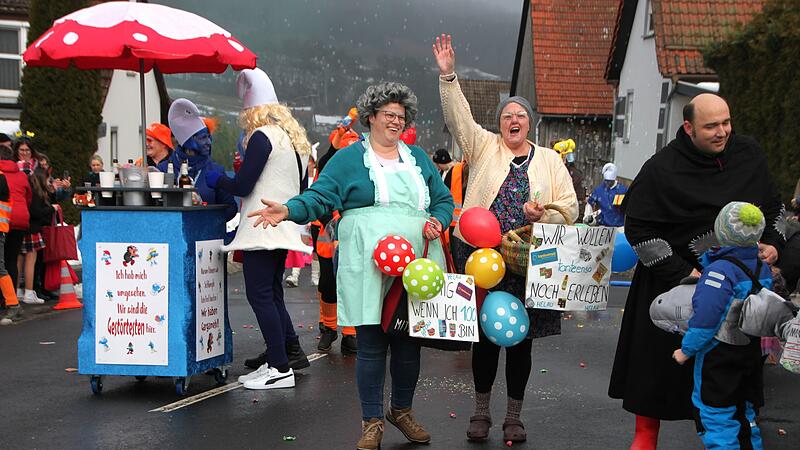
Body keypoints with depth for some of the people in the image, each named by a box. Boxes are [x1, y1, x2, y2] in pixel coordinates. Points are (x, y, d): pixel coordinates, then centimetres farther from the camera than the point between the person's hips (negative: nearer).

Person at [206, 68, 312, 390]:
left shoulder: (262, 137, -11)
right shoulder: (294, 137, 16)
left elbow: (242, 186, -14)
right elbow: (300, 186, 22)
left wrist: (216, 179, 3)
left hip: (262, 228, -9)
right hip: (284, 228, 9)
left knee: (260, 295, -6)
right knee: (272, 295, 17)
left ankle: (281, 369, -5)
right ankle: (291, 354, 21)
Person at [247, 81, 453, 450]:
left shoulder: (418, 158, 18)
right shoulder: (349, 158, 6)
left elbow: (444, 199, 21)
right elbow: (320, 197, -4)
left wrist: (438, 220, -1)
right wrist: (289, 210, -22)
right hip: (367, 267, -4)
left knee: (409, 341, 10)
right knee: (371, 343, -2)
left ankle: (401, 410, 29)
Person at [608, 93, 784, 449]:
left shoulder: (749, 155, 0)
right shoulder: (661, 170, -16)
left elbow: (772, 206, 15)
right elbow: (639, 229, -13)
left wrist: (773, 243, -2)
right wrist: (681, 273, -18)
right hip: (671, 281, -4)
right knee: (660, 361, 4)